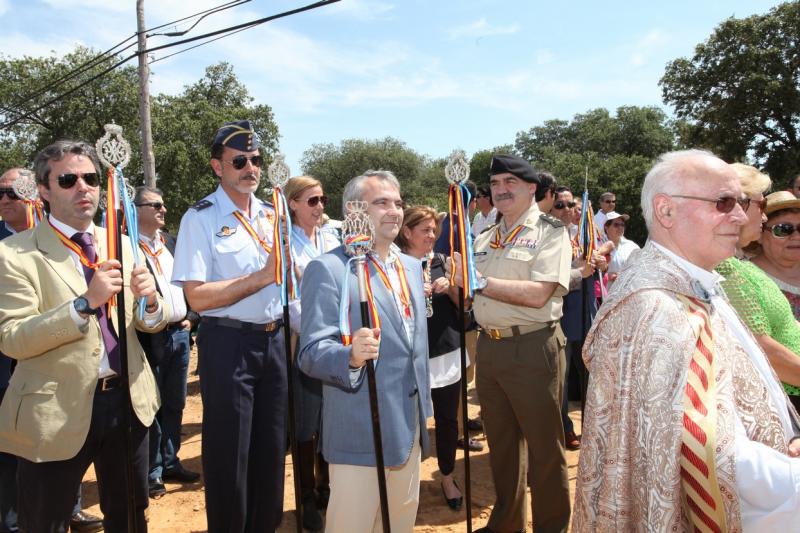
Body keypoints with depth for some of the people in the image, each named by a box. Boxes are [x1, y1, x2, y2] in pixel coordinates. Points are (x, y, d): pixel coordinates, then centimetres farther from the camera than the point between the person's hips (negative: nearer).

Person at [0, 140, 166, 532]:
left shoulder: (120, 244, 7)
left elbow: (149, 324, 8)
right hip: (57, 413, -4)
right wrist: (85, 302, -27)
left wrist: (148, 301, -15)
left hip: (128, 399, 5)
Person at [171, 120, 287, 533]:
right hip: (227, 344, -6)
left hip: (273, 340, 6)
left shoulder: (270, 215, 9)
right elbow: (198, 297, -18)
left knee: (271, 448, 17)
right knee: (229, 455, 6)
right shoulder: (201, 218, -10)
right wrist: (261, 277, -20)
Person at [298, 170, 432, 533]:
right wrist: (351, 356, -35)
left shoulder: (412, 267, 10)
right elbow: (310, 353, -20)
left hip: (411, 427, 7)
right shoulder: (327, 269, -14)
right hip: (361, 431, -7)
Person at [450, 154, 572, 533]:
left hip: (532, 348, -6)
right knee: (501, 443, 19)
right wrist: (455, 281, -5)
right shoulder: (485, 239, 14)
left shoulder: (549, 232, -6)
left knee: (543, 446, 7)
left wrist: (479, 281, -18)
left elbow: (539, 294, -20)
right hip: (489, 346, 7)